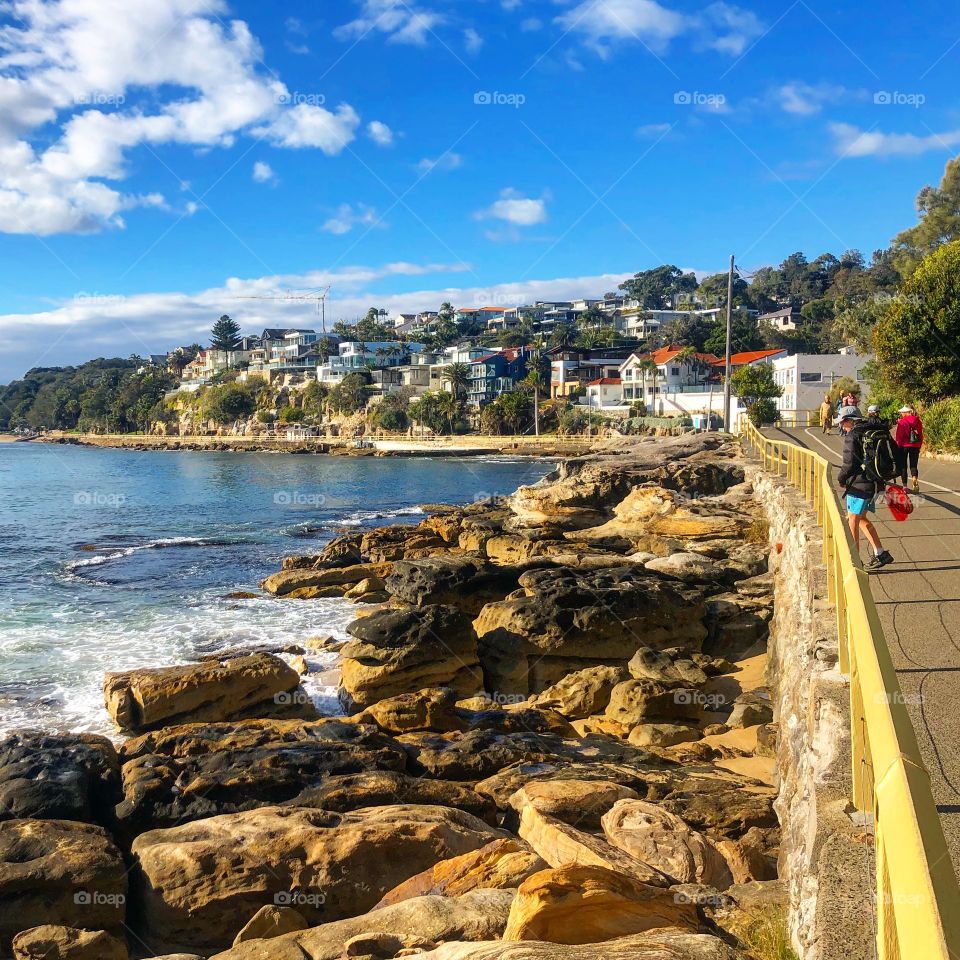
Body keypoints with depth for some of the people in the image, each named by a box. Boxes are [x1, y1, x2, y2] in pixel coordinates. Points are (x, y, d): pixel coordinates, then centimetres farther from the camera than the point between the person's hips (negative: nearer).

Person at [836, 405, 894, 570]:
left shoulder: (852, 437, -15)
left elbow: (849, 464, -19)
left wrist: (841, 479, -1)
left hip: (859, 484, -9)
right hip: (873, 483, 9)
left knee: (852, 520, 1)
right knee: (861, 518, 20)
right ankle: (880, 553, 19)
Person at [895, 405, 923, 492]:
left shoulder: (902, 422, -10)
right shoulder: (918, 422, 4)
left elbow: (899, 436, -11)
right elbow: (921, 435, 9)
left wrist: (898, 446, -2)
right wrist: (919, 446, 17)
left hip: (904, 446, -4)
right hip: (915, 446, 4)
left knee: (903, 466, 6)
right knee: (914, 465, 9)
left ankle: (904, 485, 4)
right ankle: (915, 481, -16)